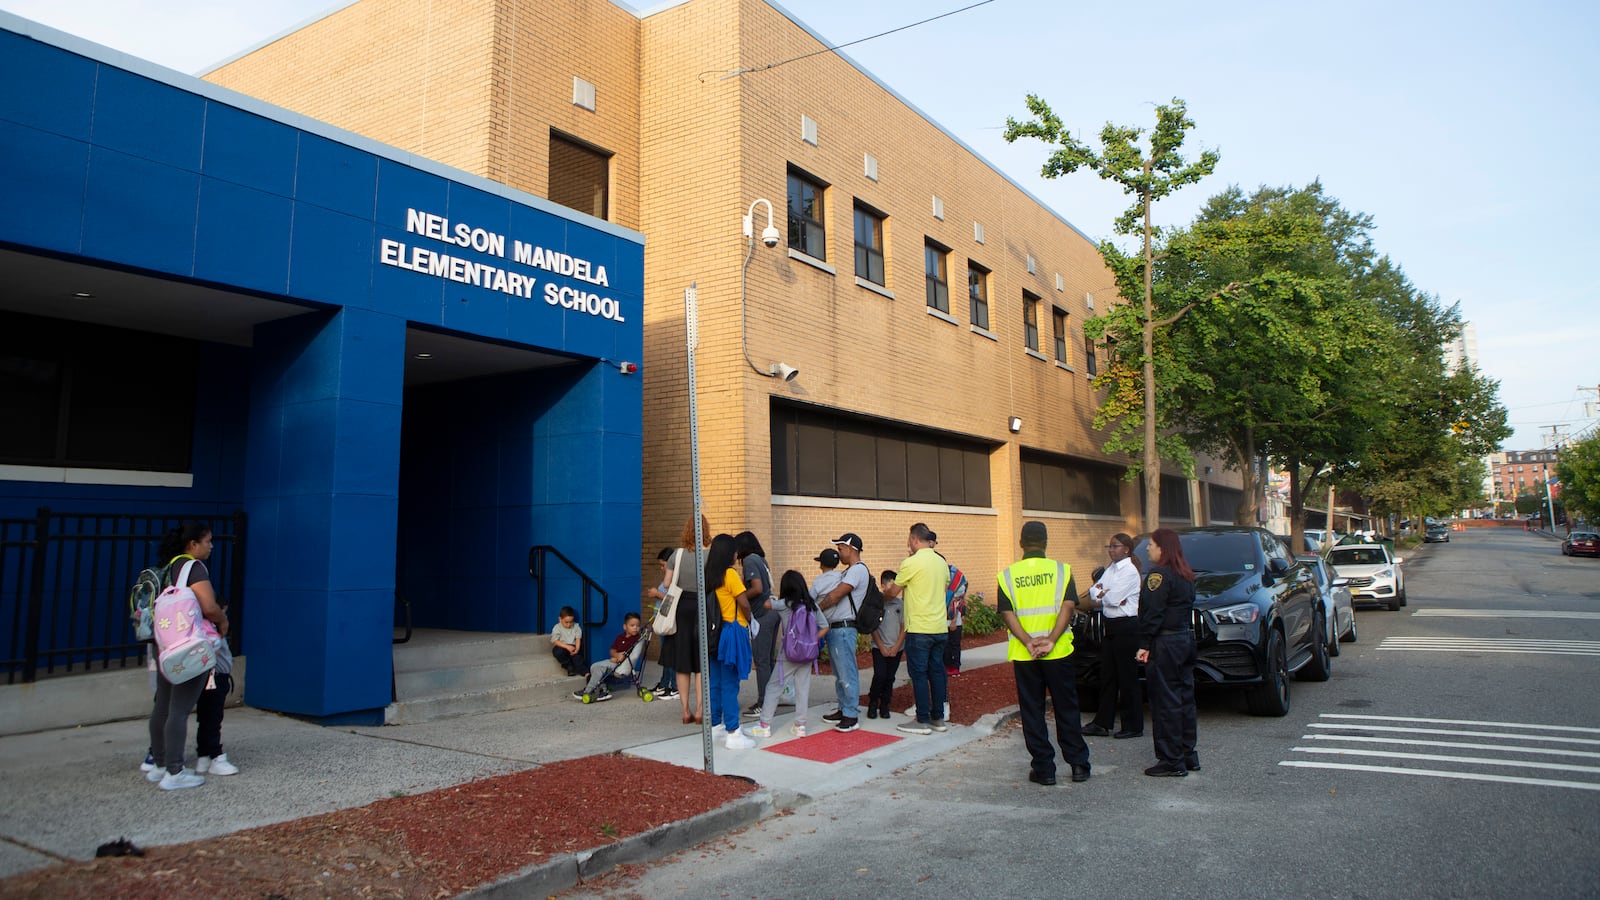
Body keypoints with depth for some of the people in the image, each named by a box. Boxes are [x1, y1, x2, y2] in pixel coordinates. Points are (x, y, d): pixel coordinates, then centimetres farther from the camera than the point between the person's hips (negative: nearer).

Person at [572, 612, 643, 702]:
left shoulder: (637, 639, -9)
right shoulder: (620, 637, 12)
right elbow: (612, 651, 10)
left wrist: (617, 658, -13)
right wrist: (617, 655, -14)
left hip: (623, 664, -8)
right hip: (614, 660, 8)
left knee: (599, 667, -20)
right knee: (593, 667, -3)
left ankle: (588, 692, -12)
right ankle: (603, 690, -6)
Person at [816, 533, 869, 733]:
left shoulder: (858, 569, -12)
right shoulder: (848, 572, 20)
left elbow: (836, 595, -16)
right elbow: (834, 595, 18)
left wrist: (815, 610, -5)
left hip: (844, 628, -10)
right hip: (834, 628, 10)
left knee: (847, 673, -7)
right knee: (839, 673, 16)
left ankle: (852, 716, -3)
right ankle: (844, 709, 24)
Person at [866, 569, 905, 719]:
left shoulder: (901, 604, 1)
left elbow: (904, 627, 3)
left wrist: (896, 647, -4)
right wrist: (882, 647, -6)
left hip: (896, 649, 2)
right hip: (879, 647, -2)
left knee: (890, 678, 6)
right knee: (880, 676, -11)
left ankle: (884, 705, 19)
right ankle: (872, 703, 9)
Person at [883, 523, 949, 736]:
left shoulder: (911, 563, -12)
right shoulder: (942, 563, 8)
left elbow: (892, 593, -2)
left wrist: (881, 597, 19)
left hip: (919, 629, -7)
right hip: (940, 628, 7)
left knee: (919, 674, 0)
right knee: (937, 672, 12)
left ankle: (923, 721, 4)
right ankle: (938, 718, 18)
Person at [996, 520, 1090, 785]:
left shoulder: (1008, 575, 1)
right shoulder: (1062, 570, 0)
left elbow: (1007, 613, -8)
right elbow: (1068, 606, -12)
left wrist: (1028, 642, -15)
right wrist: (1051, 640, -17)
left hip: (1023, 655, 0)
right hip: (1058, 653, 0)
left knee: (1032, 712, 8)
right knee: (1066, 708, 13)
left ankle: (1043, 769, 11)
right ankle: (1078, 764, 19)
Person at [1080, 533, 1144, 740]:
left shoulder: (1129, 570, -11)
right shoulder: (1110, 569, 14)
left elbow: (1113, 599, -18)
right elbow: (1094, 590, 8)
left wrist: (1098, 597, 0)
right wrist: (1104, 596, -12)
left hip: (1126, 627, -8)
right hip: (1109, 626, 8)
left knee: (1127, 677, -2)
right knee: (1107, 676, 10)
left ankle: (1134, 726, 7)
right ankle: (1102, 723, 15)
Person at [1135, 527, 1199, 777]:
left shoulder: (1158, 574, -15)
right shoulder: (1185, 575, 13)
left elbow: (1152, 614, -19)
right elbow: (1188, 606, 15)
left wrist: (1145, 644, -16)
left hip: (1165, 644, -9)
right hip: (1186, 639, 9)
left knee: (1166, 702, -4)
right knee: (1184, 698, 15)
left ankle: (1172, 761, -1)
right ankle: (1188, 755, 23)